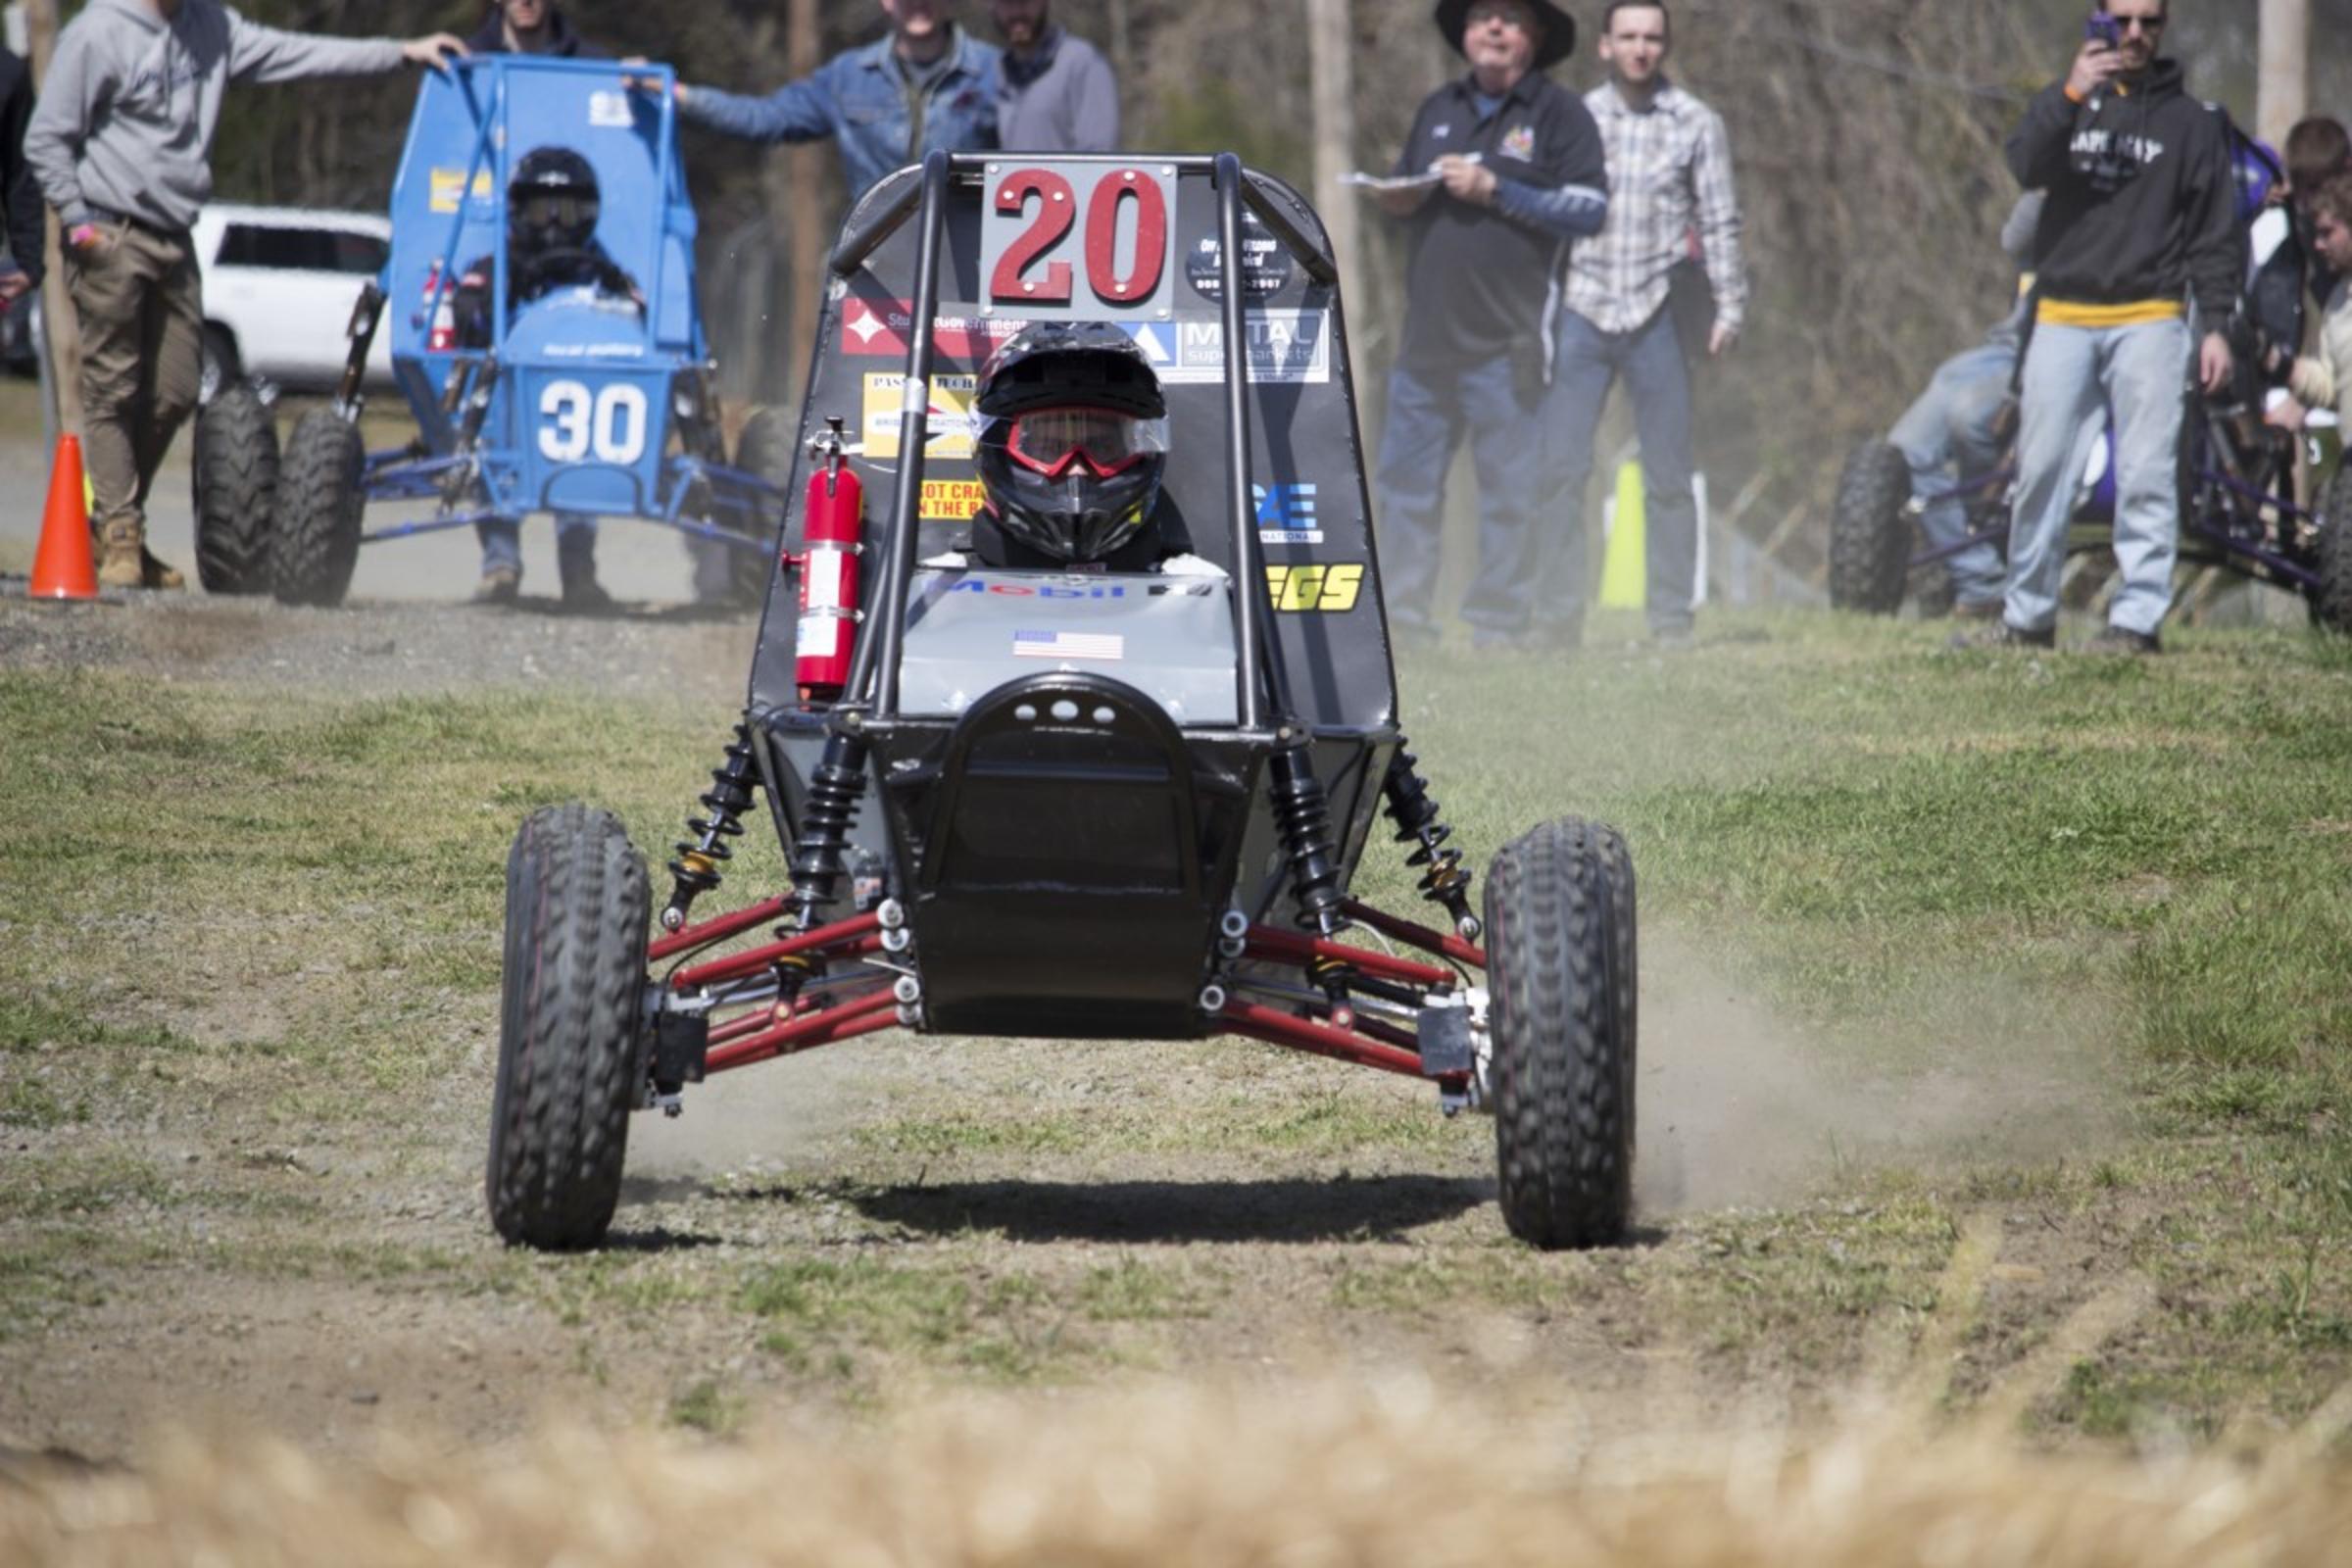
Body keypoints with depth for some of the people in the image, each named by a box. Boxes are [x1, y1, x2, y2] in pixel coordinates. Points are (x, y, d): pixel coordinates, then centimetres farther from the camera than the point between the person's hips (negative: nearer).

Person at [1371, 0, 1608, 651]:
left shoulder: (1558, 113, 1)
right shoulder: (1438, 110, 18)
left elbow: (1589, 208, -7)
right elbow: (1402, 190, 29)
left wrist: (1495, 191, -13)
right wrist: (1397, 197, 4)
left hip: (1504, 345, -5)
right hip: (1427, 336, 5)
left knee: (1508, 491, -2)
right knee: (1405, 480, 4)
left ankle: (1498, 628, 2)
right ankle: (1402, 623, 8)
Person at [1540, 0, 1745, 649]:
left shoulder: (1697, 124, 6)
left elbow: (1720, 224, 5)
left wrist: (1729, 306, -3)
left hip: (1657, 316, -1)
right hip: (1581, 311, 1)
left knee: (1668, 477, 1)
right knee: (1559, 469, -4)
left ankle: (1672, 620, 6)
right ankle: (1559, 617, 2)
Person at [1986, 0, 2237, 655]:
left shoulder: (2190, 123, 9)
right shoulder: (2067, 104, 14)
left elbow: (2215, 233, 7)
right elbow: (2026, 166, -6)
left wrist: (2217, 324, -2)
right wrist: (2070, 95, -19)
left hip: (2147, 322, -2)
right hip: (2062, 321, 2)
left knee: (2147, 475, -8)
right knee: (2040, 471, 1)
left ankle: (2138, 617, -7)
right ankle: (2027, 613, 10)